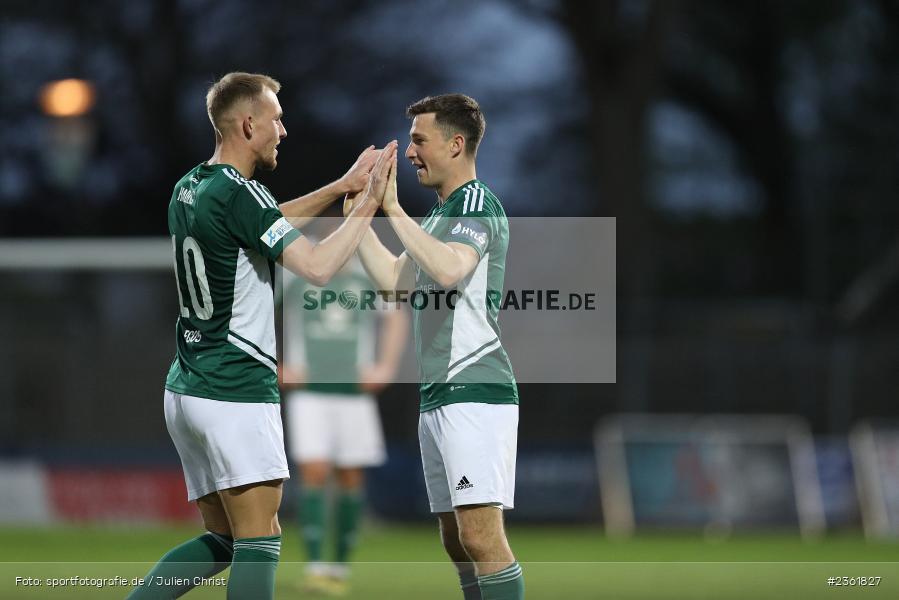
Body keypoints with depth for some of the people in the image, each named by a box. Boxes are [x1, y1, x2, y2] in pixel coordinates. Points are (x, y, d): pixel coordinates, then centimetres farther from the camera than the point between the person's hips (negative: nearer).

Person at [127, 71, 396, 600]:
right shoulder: (239, 193, -16)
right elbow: (318, 266, -21)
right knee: (259, 545, -6)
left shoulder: (190, 188, 12)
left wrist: (341, 187, 24)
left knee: (223, 539, 15)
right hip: (238, 394, -9)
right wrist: (368, 203, -10)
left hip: (188, 390, 9)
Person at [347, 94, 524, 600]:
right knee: (457, 540, 9)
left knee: (480, 535, -16)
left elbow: (449, 269, -27)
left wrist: (394, 209, -22)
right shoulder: (442, 212, 21)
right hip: (439, 397, 10)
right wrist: (358, 216, 20)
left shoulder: (477, 205, -9)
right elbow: (396, 281, 24)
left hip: (475, 392, -10)